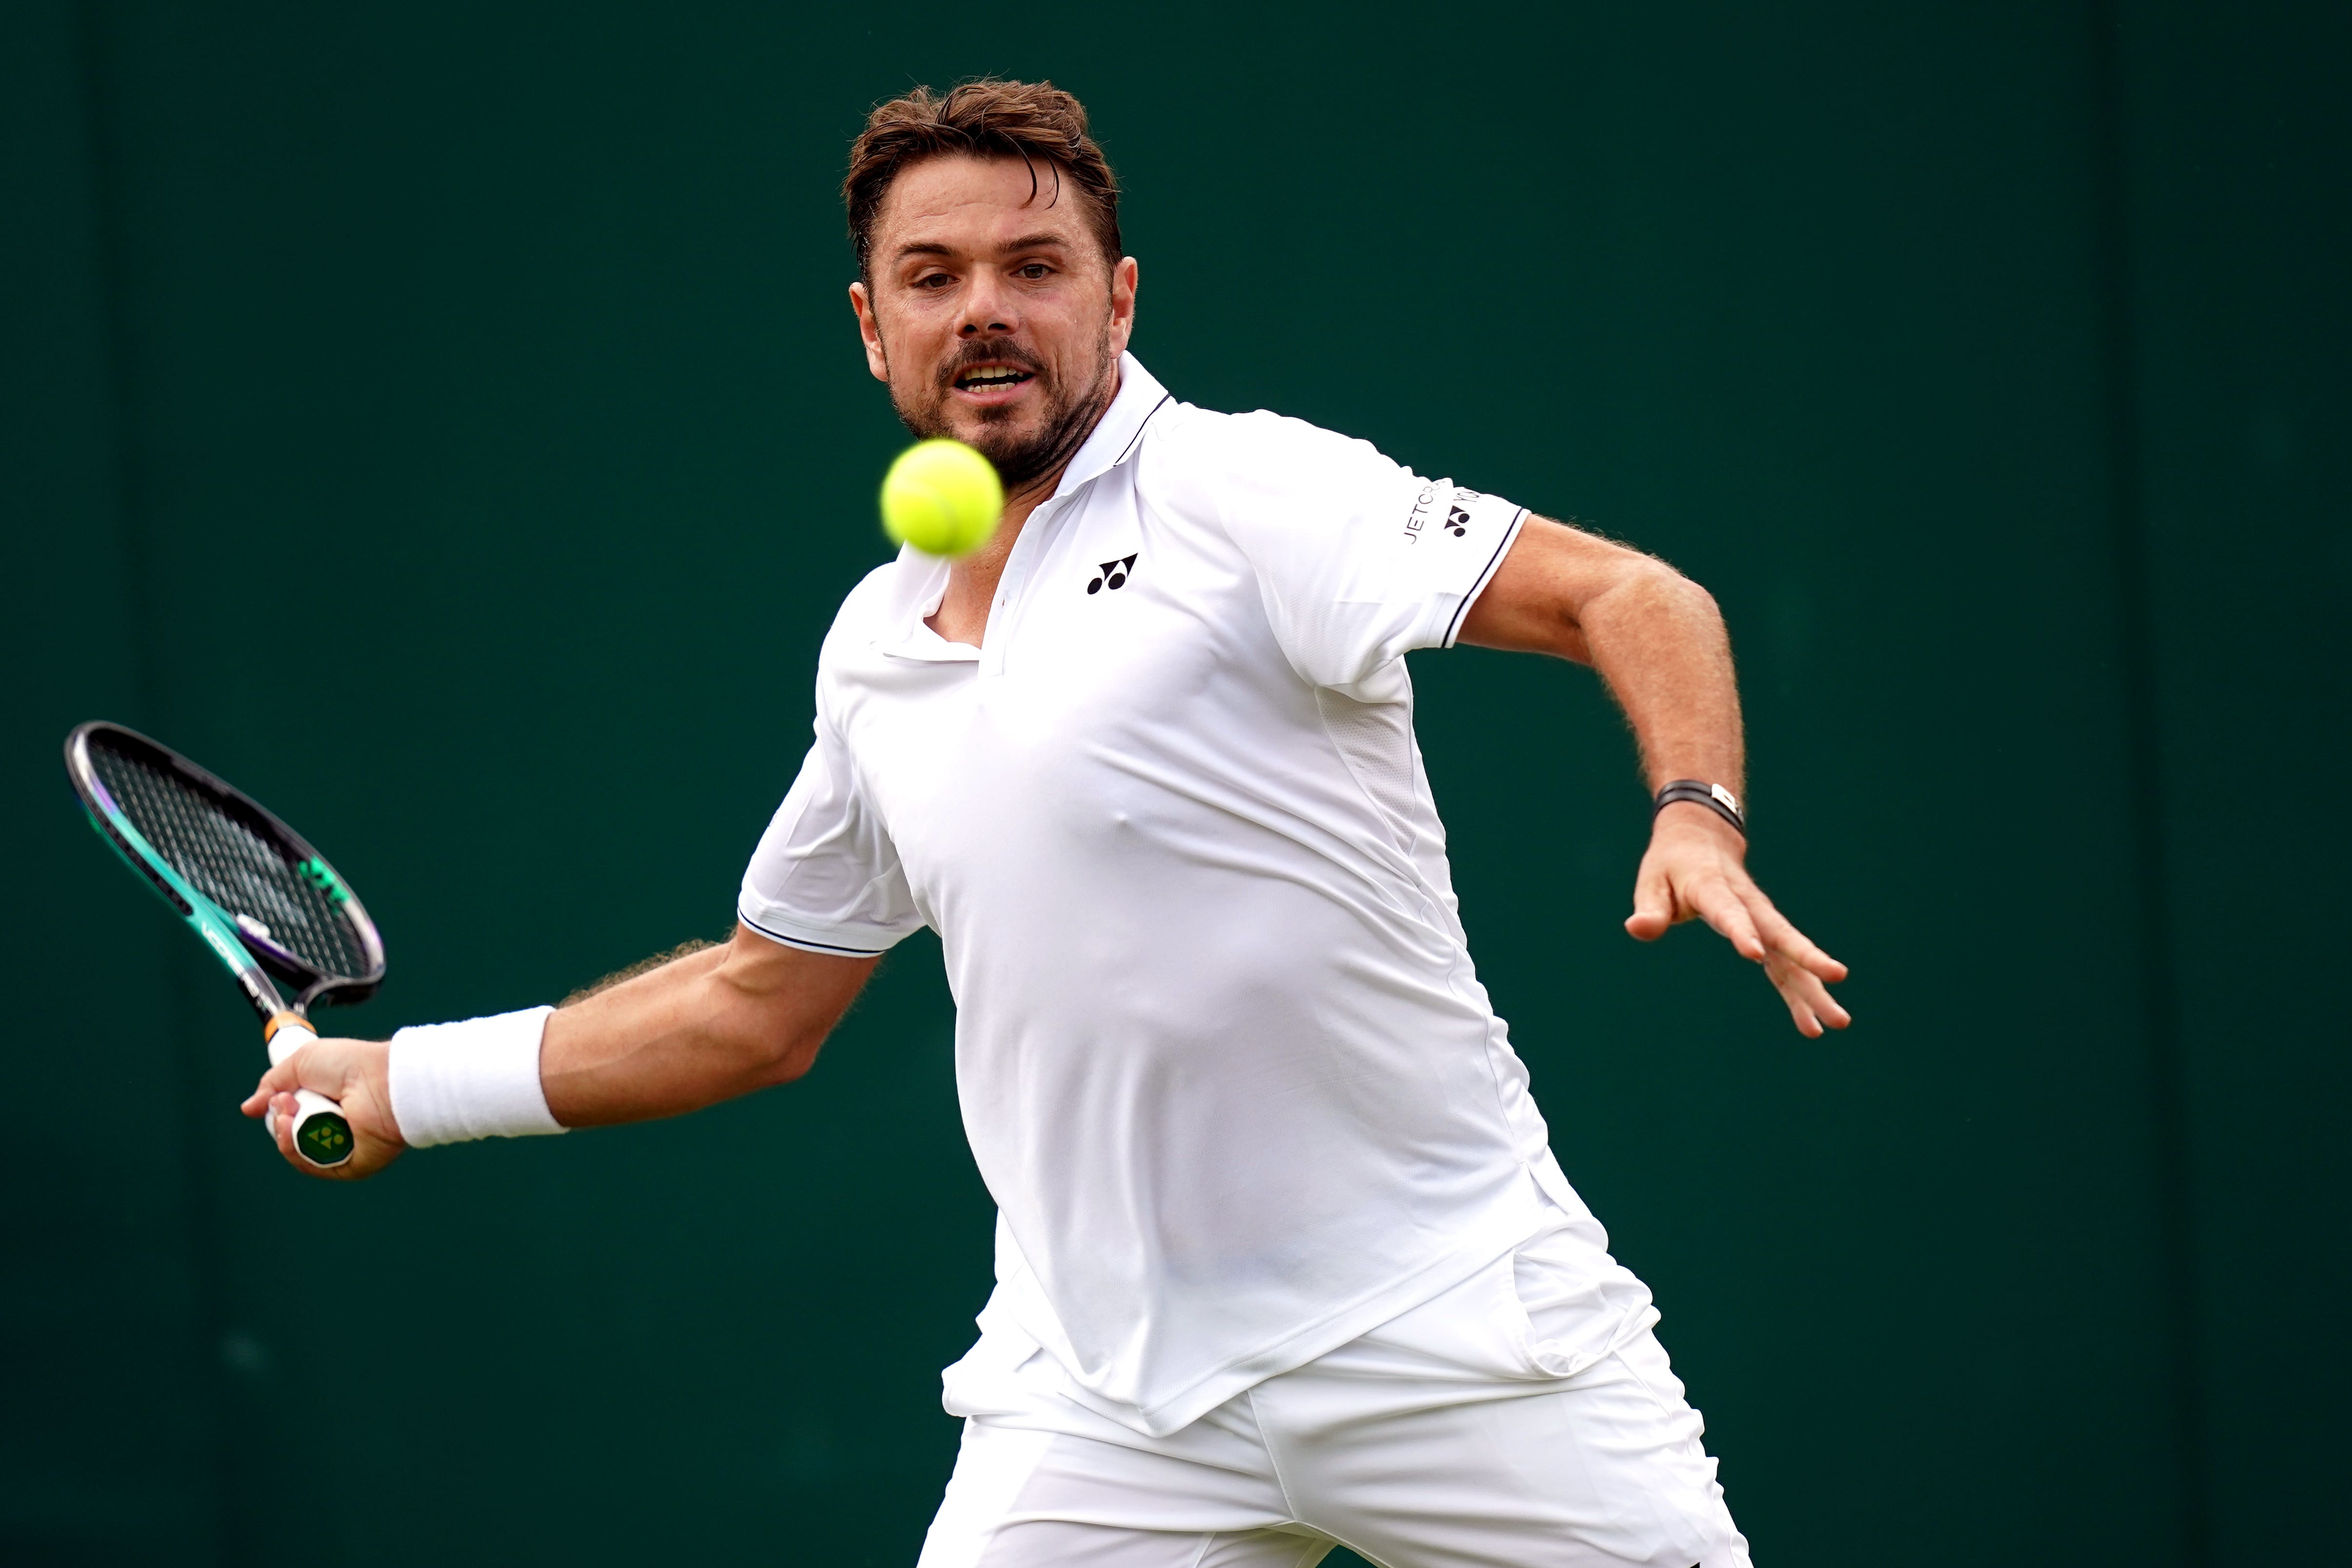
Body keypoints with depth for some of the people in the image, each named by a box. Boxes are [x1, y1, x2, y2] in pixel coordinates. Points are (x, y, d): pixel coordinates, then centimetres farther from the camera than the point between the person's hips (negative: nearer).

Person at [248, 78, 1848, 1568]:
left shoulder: (1242, 490, -5)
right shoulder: (872, 653, 13)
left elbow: (1631, 596, -11)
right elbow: (758, 1004, 26)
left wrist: (1698, 823, -30)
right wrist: (412, 1081, 27)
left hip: (1451, 1327, -4)